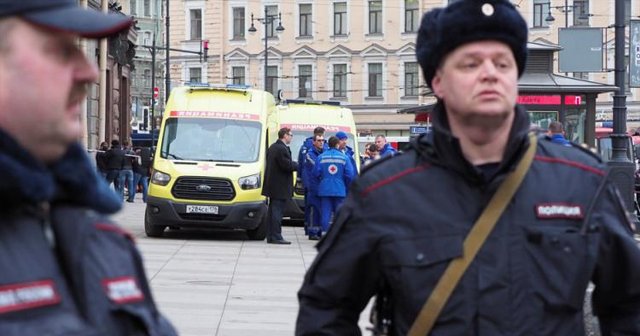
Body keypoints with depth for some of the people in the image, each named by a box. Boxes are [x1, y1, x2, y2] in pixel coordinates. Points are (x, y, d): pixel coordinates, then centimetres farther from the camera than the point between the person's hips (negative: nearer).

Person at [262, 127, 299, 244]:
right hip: (280, 187, -10)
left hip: (272, 185, 10)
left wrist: (292, 164, 13)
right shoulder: (282, 149, -18)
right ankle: (276, 237, -7)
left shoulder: (272, 147, 14)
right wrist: (296, 165, -3)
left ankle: (270, 236, 17)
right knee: (277, 211, -8)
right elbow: (287, 166, -22)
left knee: (273, 210, 13)